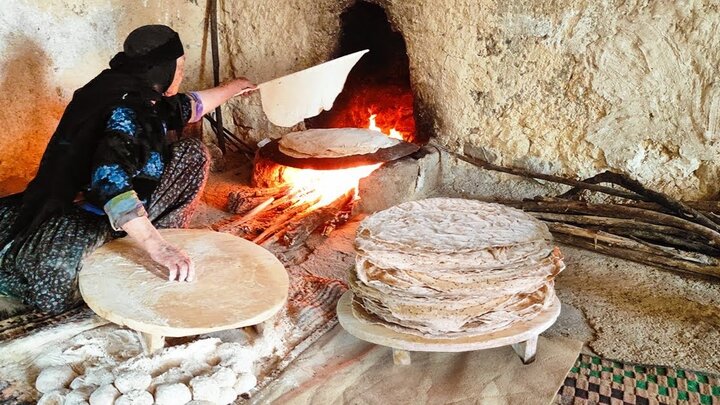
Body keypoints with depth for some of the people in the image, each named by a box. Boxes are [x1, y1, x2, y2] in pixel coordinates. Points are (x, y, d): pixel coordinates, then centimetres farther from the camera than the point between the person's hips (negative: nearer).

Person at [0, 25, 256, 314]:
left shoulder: (145, 98, 0)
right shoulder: (126, 111, -28)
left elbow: (190, 106, 21)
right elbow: (110, 179, -42)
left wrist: (232, 87, 35)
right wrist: (156, 246, -51)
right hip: (79, 215, -9)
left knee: (191, 154, 2)